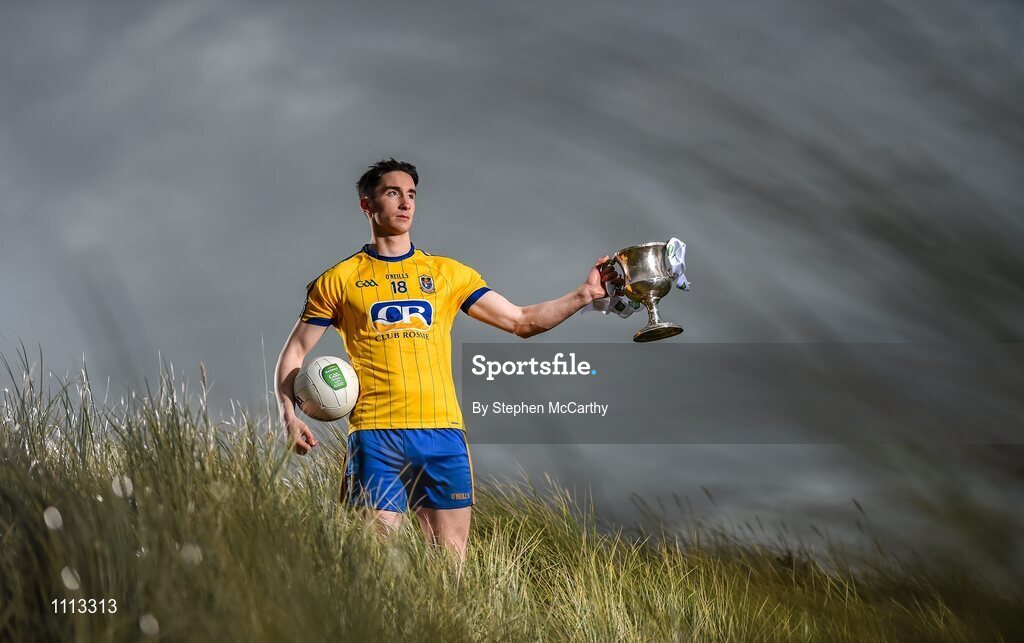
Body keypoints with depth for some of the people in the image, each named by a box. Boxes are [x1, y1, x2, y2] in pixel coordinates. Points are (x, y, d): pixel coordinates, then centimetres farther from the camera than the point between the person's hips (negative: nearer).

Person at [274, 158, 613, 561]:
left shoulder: (447, 273, 15)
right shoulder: (339, 280, 9)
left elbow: (521, 321, 15)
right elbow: (294, 352, 11)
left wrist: (584, 294, 3)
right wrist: (289, 416, -4)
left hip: (442, 432, 2)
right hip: (375, 435, -2)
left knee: (452, 560, 0)